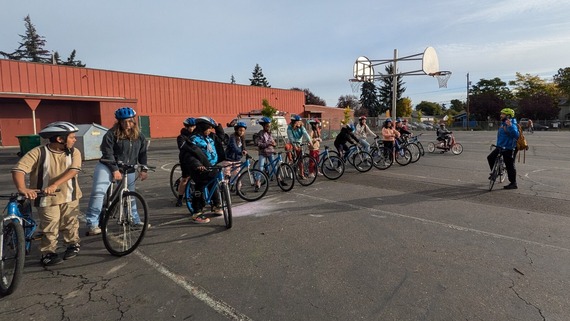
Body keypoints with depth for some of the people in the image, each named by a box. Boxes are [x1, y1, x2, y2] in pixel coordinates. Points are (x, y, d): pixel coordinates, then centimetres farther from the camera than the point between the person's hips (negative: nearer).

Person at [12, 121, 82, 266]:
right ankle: (48, 253, 18)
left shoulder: (74, 152, -4)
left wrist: (55, 185, -31)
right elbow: (19, 169, -17)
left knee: (70, 224, 13)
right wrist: (22, 189, -34)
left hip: (70, 196, 2)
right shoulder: (39, 152, -10)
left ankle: (72, 244, 33)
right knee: (49, 228, 3)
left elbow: (73, 170, -19)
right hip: (47, 198, -2)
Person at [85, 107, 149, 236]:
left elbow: (142, 153, 9)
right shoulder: (111, 135, -10)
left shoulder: (139, 136, 4)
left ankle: (135, 219, 29)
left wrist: (144, 169, 0)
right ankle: (92, 224, -13)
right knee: (98, 192, -19)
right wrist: (115, 170, -24)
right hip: (108, 167, -4)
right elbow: (108, 154, -16)